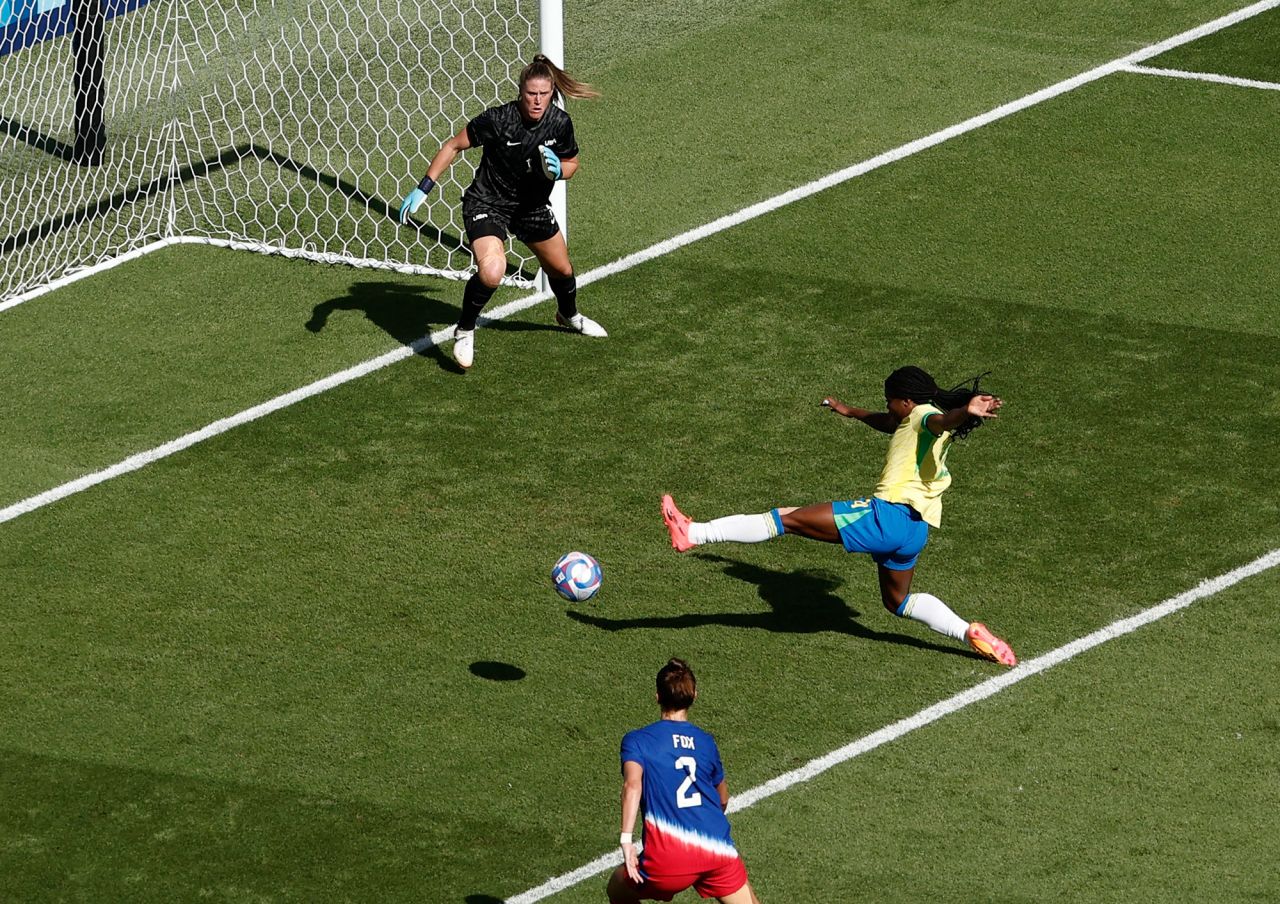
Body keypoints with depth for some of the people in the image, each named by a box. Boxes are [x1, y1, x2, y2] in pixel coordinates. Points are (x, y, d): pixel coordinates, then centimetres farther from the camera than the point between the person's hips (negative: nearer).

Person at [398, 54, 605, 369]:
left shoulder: (560, 123, -13)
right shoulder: (498, 119, -26)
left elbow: (571, 163, 5)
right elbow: (454, 146, -14)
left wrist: (559, 169, -20)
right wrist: (422, 189, -18)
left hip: (532, 206, 5)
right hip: (487, 204, -5)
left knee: (561, 269, 23)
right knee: (491, 272, -30)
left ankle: (569, 315, 58)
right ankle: (464, 331, -3)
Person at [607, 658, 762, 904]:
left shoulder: (637, 740, 6)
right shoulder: (706, 742, 17)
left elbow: (632, 784, -14)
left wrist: (627, 839, -20)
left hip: (667, 857, -2)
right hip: (718, 849, 2)